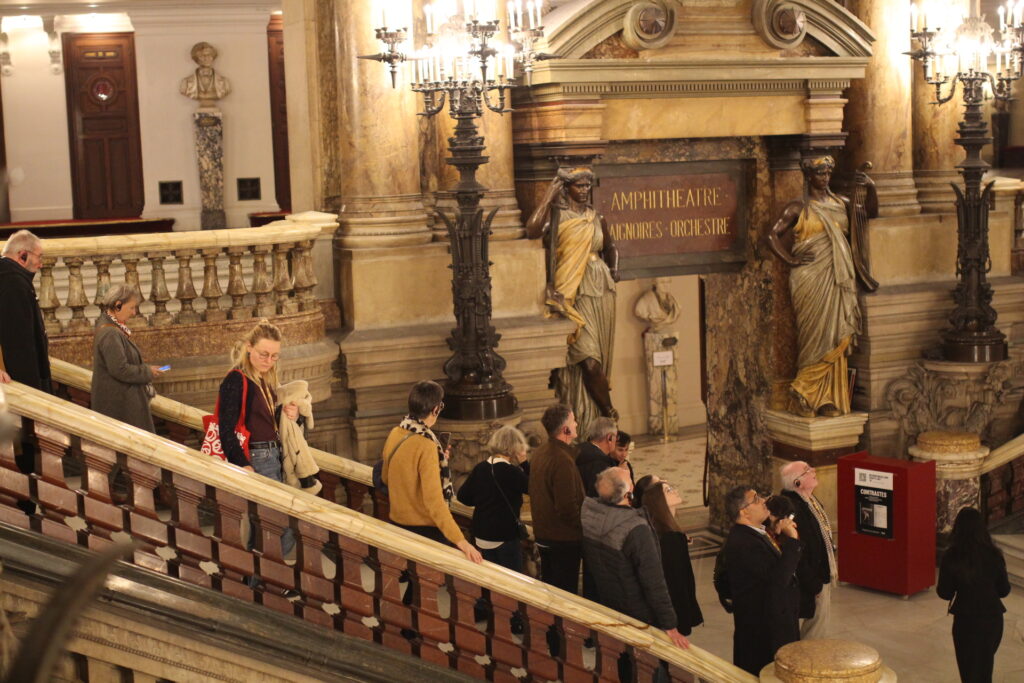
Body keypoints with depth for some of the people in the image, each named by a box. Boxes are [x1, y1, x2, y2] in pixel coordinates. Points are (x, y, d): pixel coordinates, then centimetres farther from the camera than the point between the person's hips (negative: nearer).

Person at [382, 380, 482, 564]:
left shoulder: (395, 434, -3)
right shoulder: (426, 446, -24)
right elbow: (433, 500, -30)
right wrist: (460, 541, -32)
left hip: (398, 522, 7)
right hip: (425, 529, -7)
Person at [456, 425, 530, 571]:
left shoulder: (479, 468, -1)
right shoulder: (512, 472, -18)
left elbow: (464, 497, 5)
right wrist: (524, 463, -5)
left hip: (481, 535, 6)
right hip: (505, 536, -6)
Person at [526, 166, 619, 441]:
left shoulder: (596, 218, 13)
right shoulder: (556, 214, -1)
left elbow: (610, 247, 29)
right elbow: (532, 231, -22)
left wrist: (614, 269, 11)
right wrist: (549, 194, -15)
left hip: (602, 290, 5)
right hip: (574, 293, -5)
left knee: (600, 354, 7)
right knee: (587, 357, -14)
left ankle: (595, 419, 17)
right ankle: (610, 413, -1)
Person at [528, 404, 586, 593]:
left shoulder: (539, 453, 6)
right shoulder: (563, 460, -24)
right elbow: (568, 507, -25)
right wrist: (584, 526, -11)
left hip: (543, 534, 9)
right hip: (564, 538, -9)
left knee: (548, 586, 19)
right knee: (566, 590, 1)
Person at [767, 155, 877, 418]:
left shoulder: (840, 204, 15)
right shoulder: (799, 207, 0)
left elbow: (870, 212, 21)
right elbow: (773, 236, -3)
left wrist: (871, 188, 5)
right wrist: (792, 260, -10)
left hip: (838, 279, 5)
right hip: (812, 280, -5)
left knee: (837, 338, 3)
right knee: (818, 336, -9)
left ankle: (829, 399, 8)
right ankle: (803, 390, 5)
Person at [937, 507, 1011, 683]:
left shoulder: (952, 557, -15)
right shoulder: (994, 555, -8)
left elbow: (945, 593, -9)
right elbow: (1004, 590, 1)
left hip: (966, 620, -2)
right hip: (993, 619, 3)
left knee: (969, 669, 14)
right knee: (985, 665, 25)